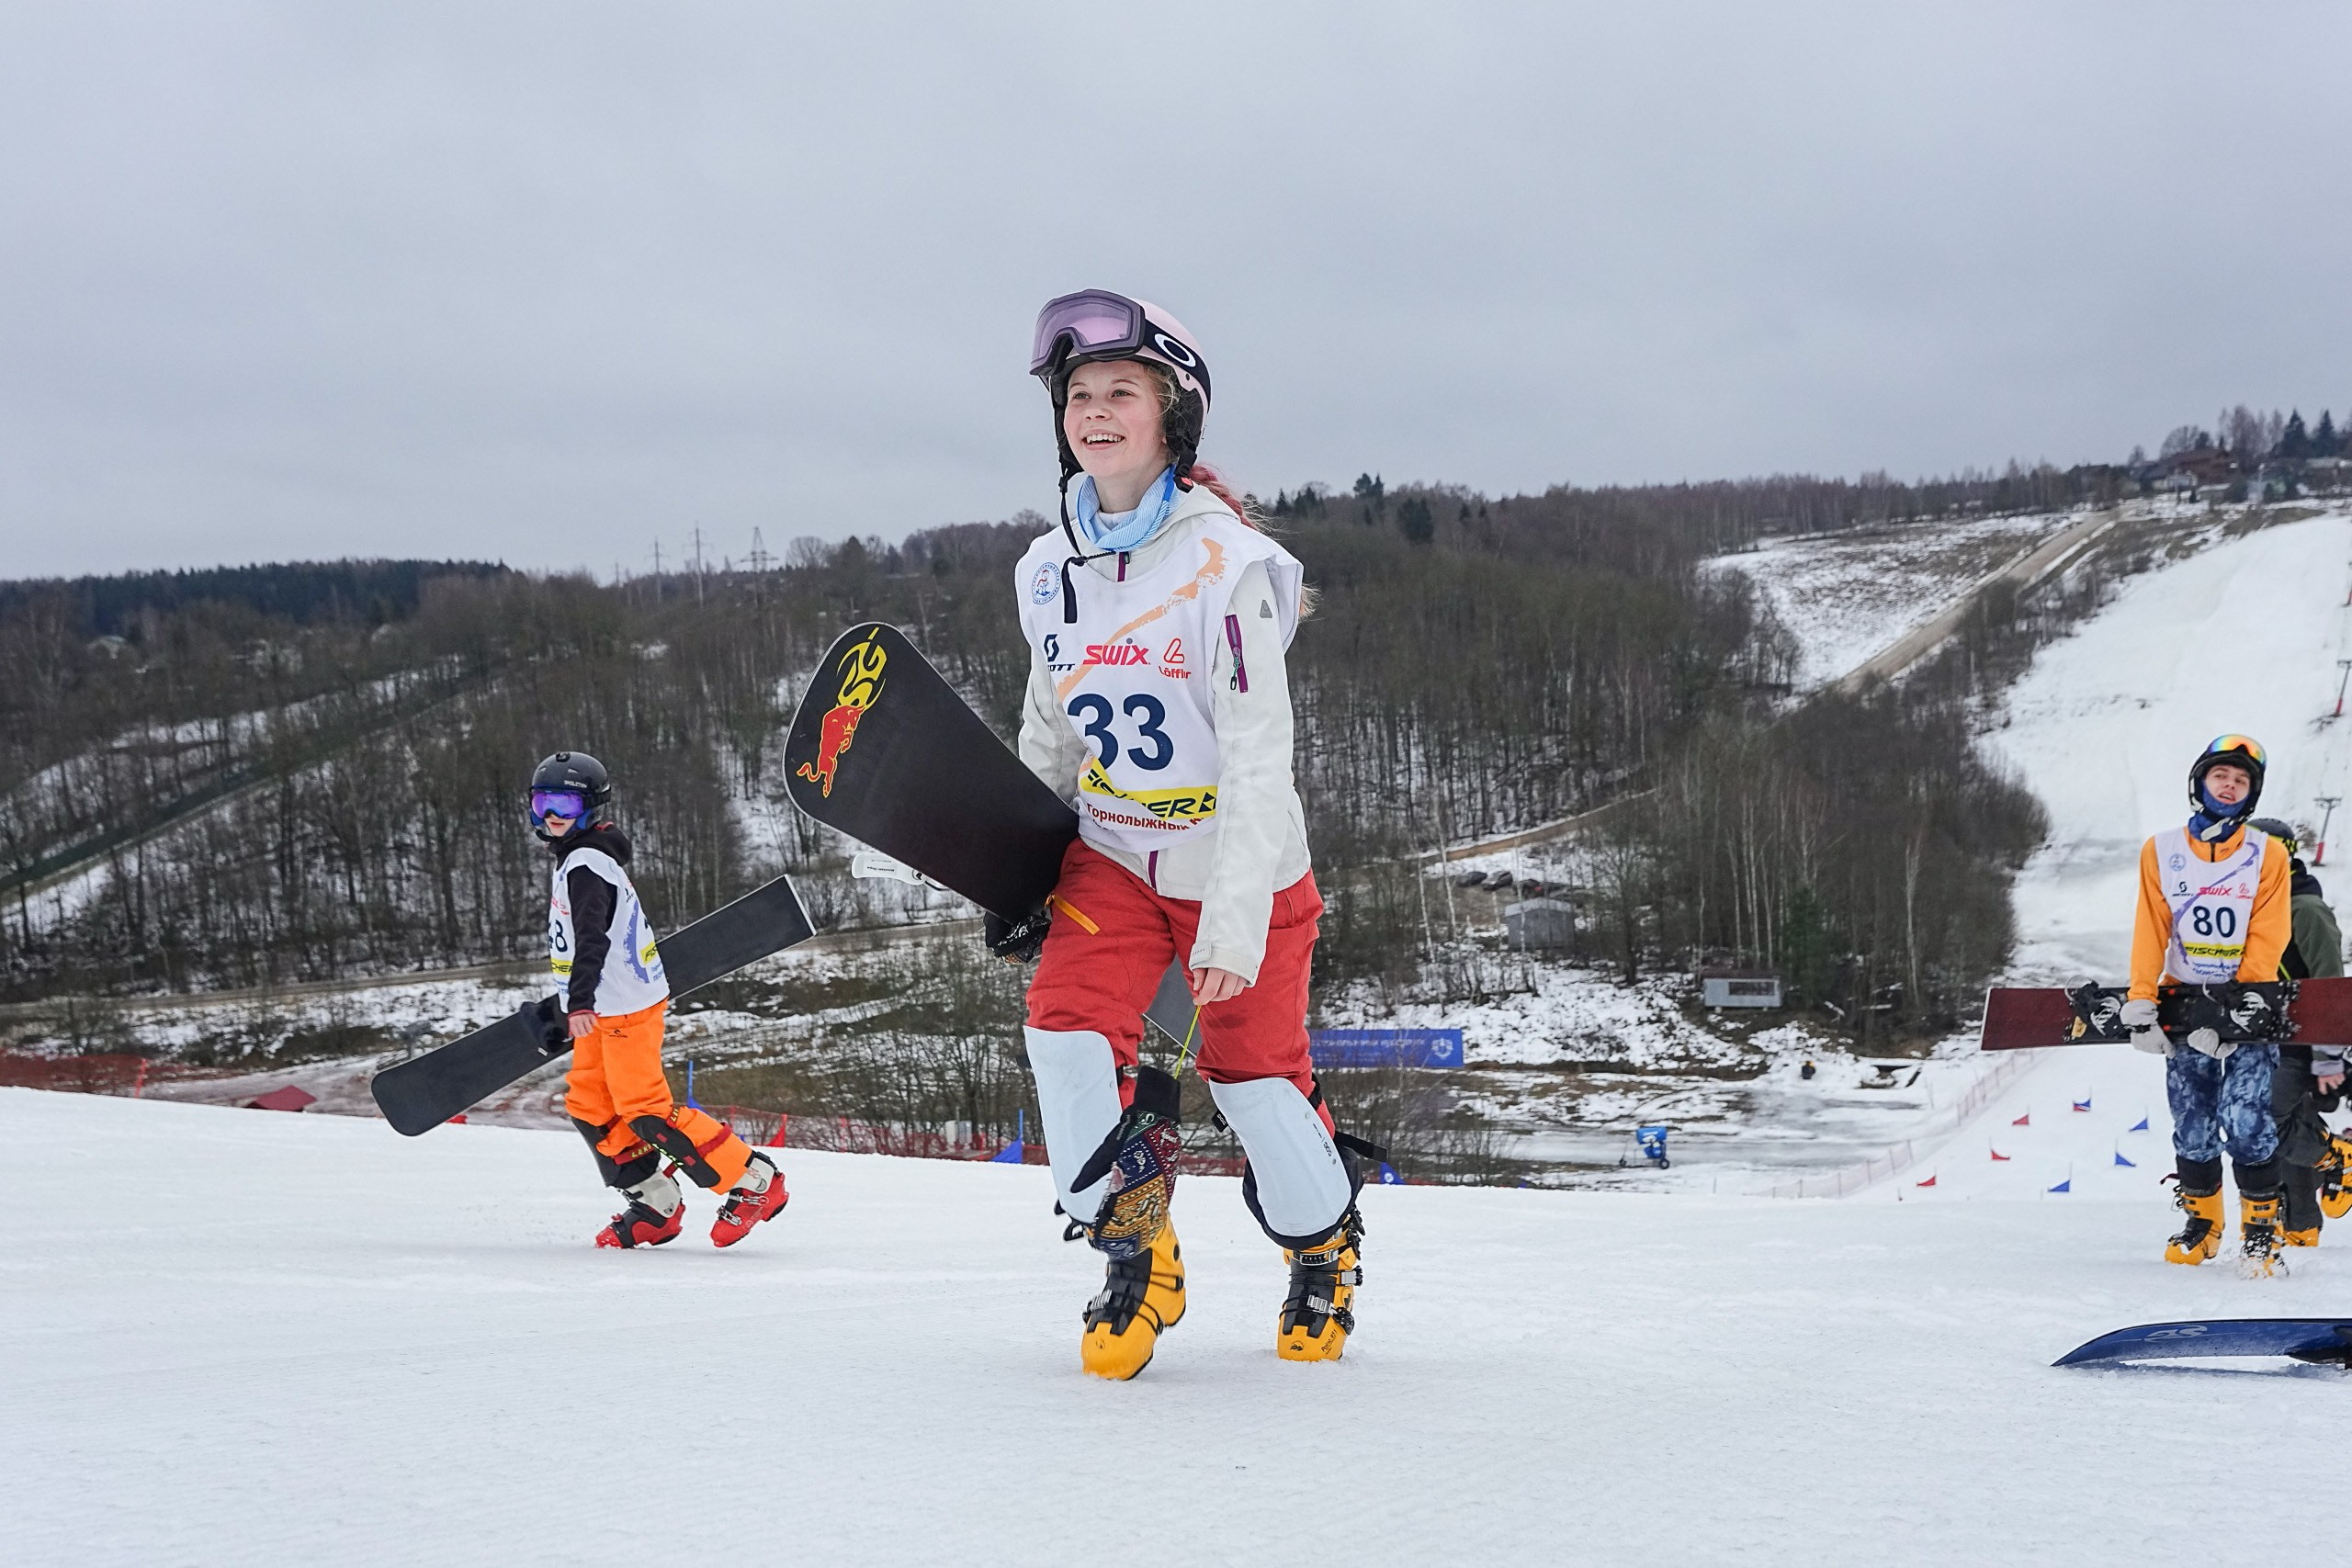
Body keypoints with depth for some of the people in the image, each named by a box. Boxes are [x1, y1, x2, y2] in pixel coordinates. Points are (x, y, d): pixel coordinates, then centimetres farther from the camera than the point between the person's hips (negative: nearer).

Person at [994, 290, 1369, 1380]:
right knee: (1065, 1025, -16)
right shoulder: (1050, 572, 0)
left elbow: (1257, 757, -21)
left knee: (1254, 1076, 2)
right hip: (1113, 854, 5)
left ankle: (1327, 1251, 32)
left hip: (1242, 864, -4)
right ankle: (1136, 1260, 1)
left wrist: (1236, 918, -26)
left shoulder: (1225, 563, -19)